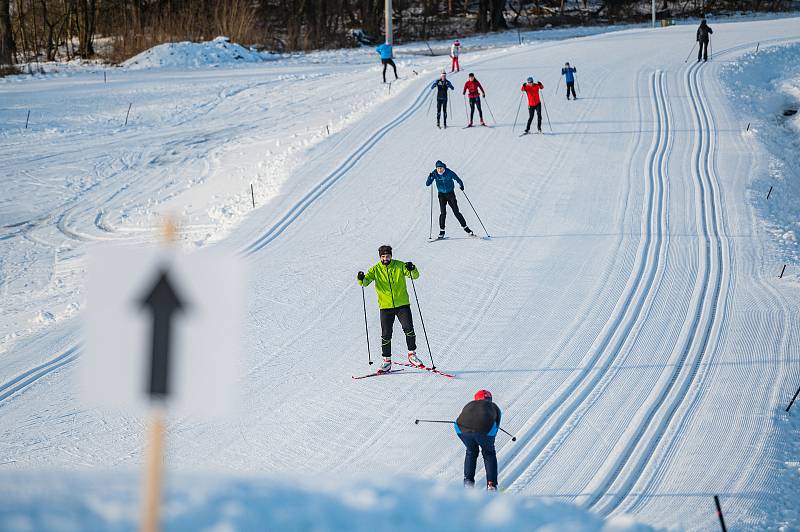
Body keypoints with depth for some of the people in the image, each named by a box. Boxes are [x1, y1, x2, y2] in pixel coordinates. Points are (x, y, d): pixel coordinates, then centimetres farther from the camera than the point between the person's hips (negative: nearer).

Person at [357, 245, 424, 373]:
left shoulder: (399, 266, 0)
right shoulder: (376, 269, 2)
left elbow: (415, 276, -6)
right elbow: (366, 281, -6)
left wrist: (412, 269, -28)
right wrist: (361, 279, -29)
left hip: (402, 304, -1)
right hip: (386, 306, 1)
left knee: (409, 329, -11)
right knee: (386, 335, 0)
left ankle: (412, 355, 6)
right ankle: (387, 361, 11)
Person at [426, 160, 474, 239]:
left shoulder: (449, 173, -15)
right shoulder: (435, 173, -11)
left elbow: (457, 179, -5)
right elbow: (427, 184, -12)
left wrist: (461, 185, -24)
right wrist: (430, 177, -31)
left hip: (450, 194, -1)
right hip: (442, 194, 1)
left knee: (456, 212, -4)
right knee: (443, 213, -11)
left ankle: (465, 227, 7)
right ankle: (441, 231, -5)